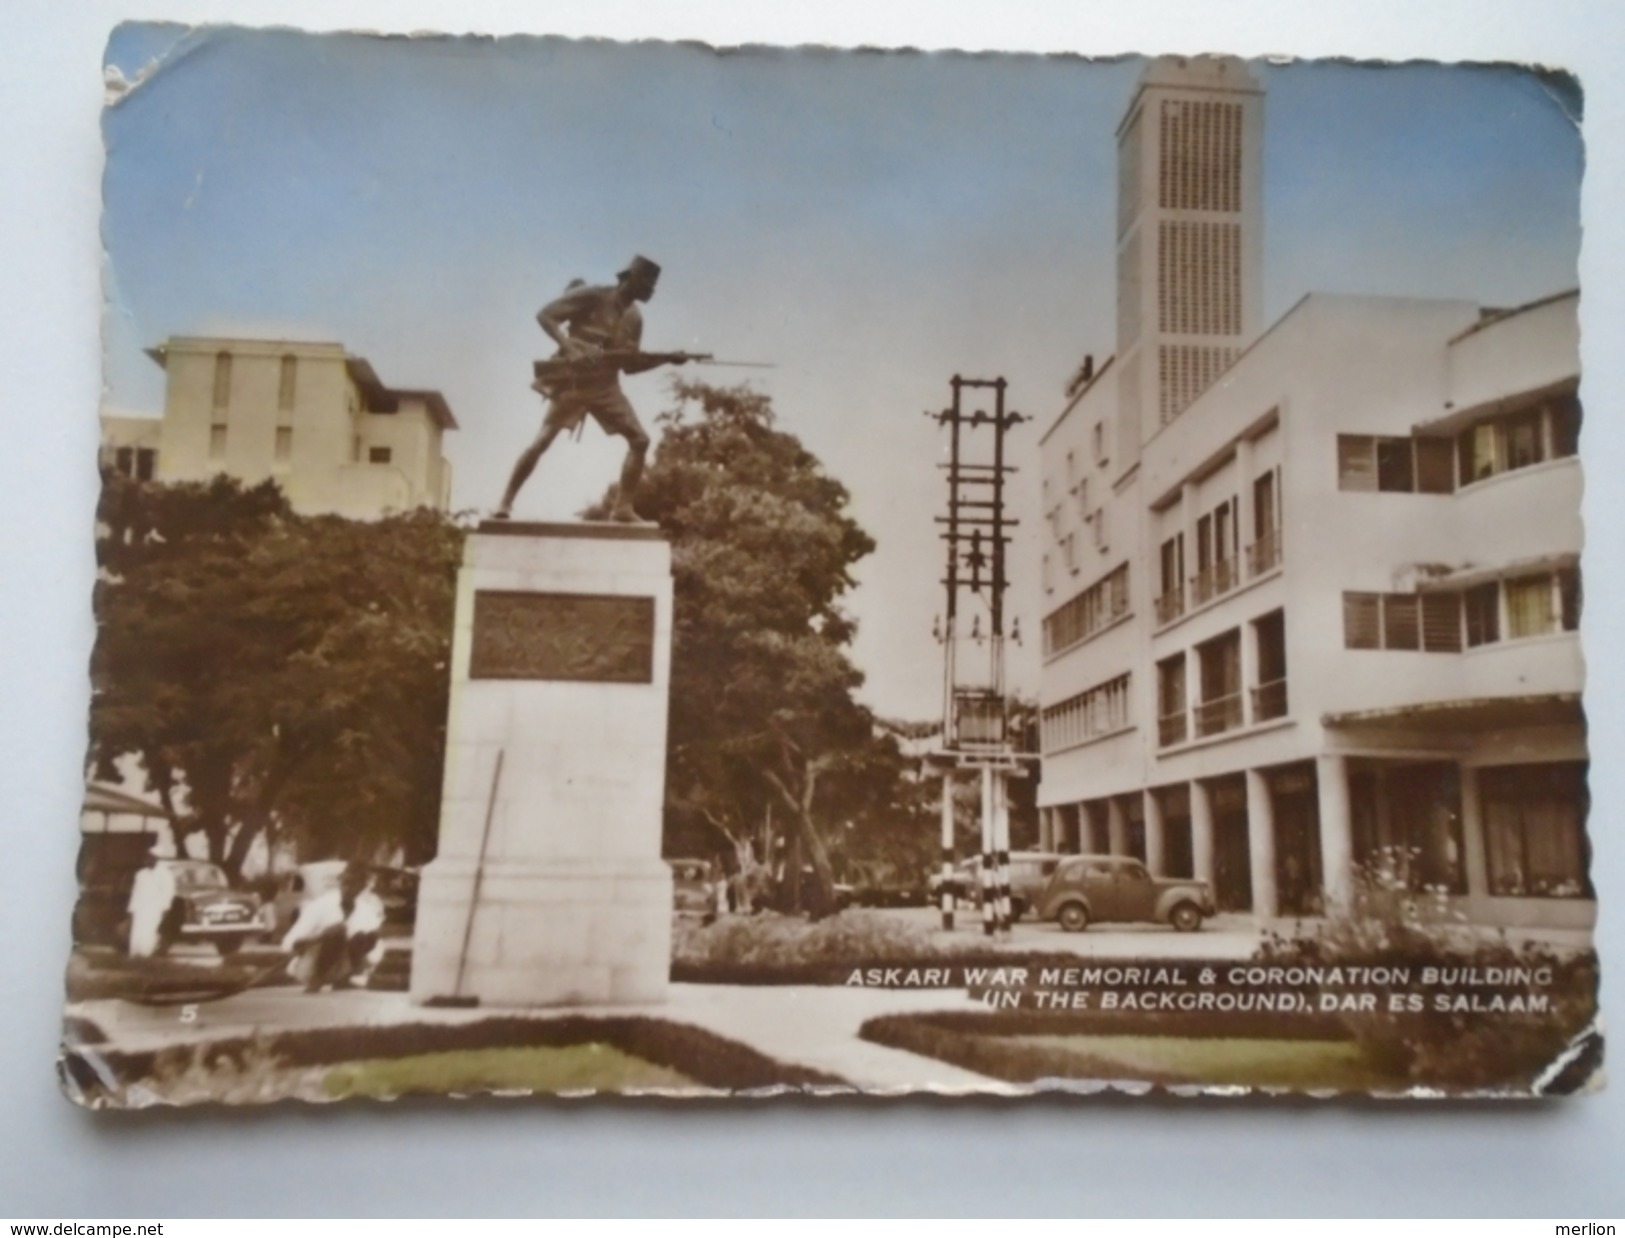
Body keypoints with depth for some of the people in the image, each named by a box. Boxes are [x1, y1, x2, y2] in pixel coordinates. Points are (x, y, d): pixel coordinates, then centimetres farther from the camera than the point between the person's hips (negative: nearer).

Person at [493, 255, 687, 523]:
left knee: (640, 440, -5)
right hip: (572, 381, -6)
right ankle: (505, 502, 0)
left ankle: (623, 507, 2)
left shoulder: (634, 318, 7)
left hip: (606, 387, 6)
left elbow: (629, 365, 11)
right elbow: (545, 314, -13)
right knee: (542, 441, -11)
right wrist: (569, 348, -27)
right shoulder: (592, 296, -12)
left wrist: (665, 358, -3)